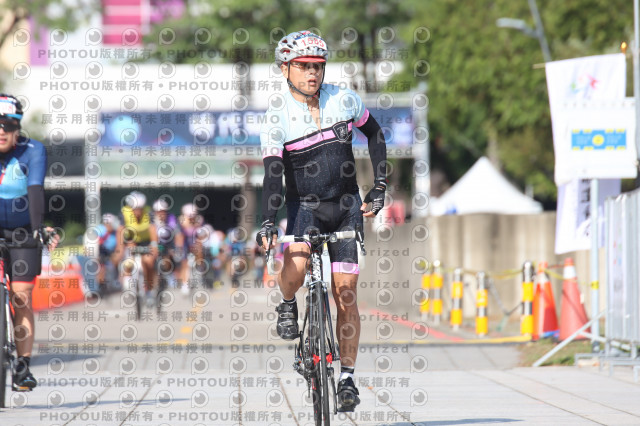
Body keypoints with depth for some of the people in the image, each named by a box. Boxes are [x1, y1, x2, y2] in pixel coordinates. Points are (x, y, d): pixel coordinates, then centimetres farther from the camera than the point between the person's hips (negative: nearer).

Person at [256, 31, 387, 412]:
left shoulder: (344, 100, -3)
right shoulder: (277, 119, -10)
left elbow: (374, 134, 12)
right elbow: (273, 173, -17)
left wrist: (380, 187, 5)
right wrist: (268, 223, -31)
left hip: (346, 207, 2)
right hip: (304, 207, -2)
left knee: (346, 293, -3)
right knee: (295, 267, -31)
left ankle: (347, 377, 7)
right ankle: (288, 306, 4)